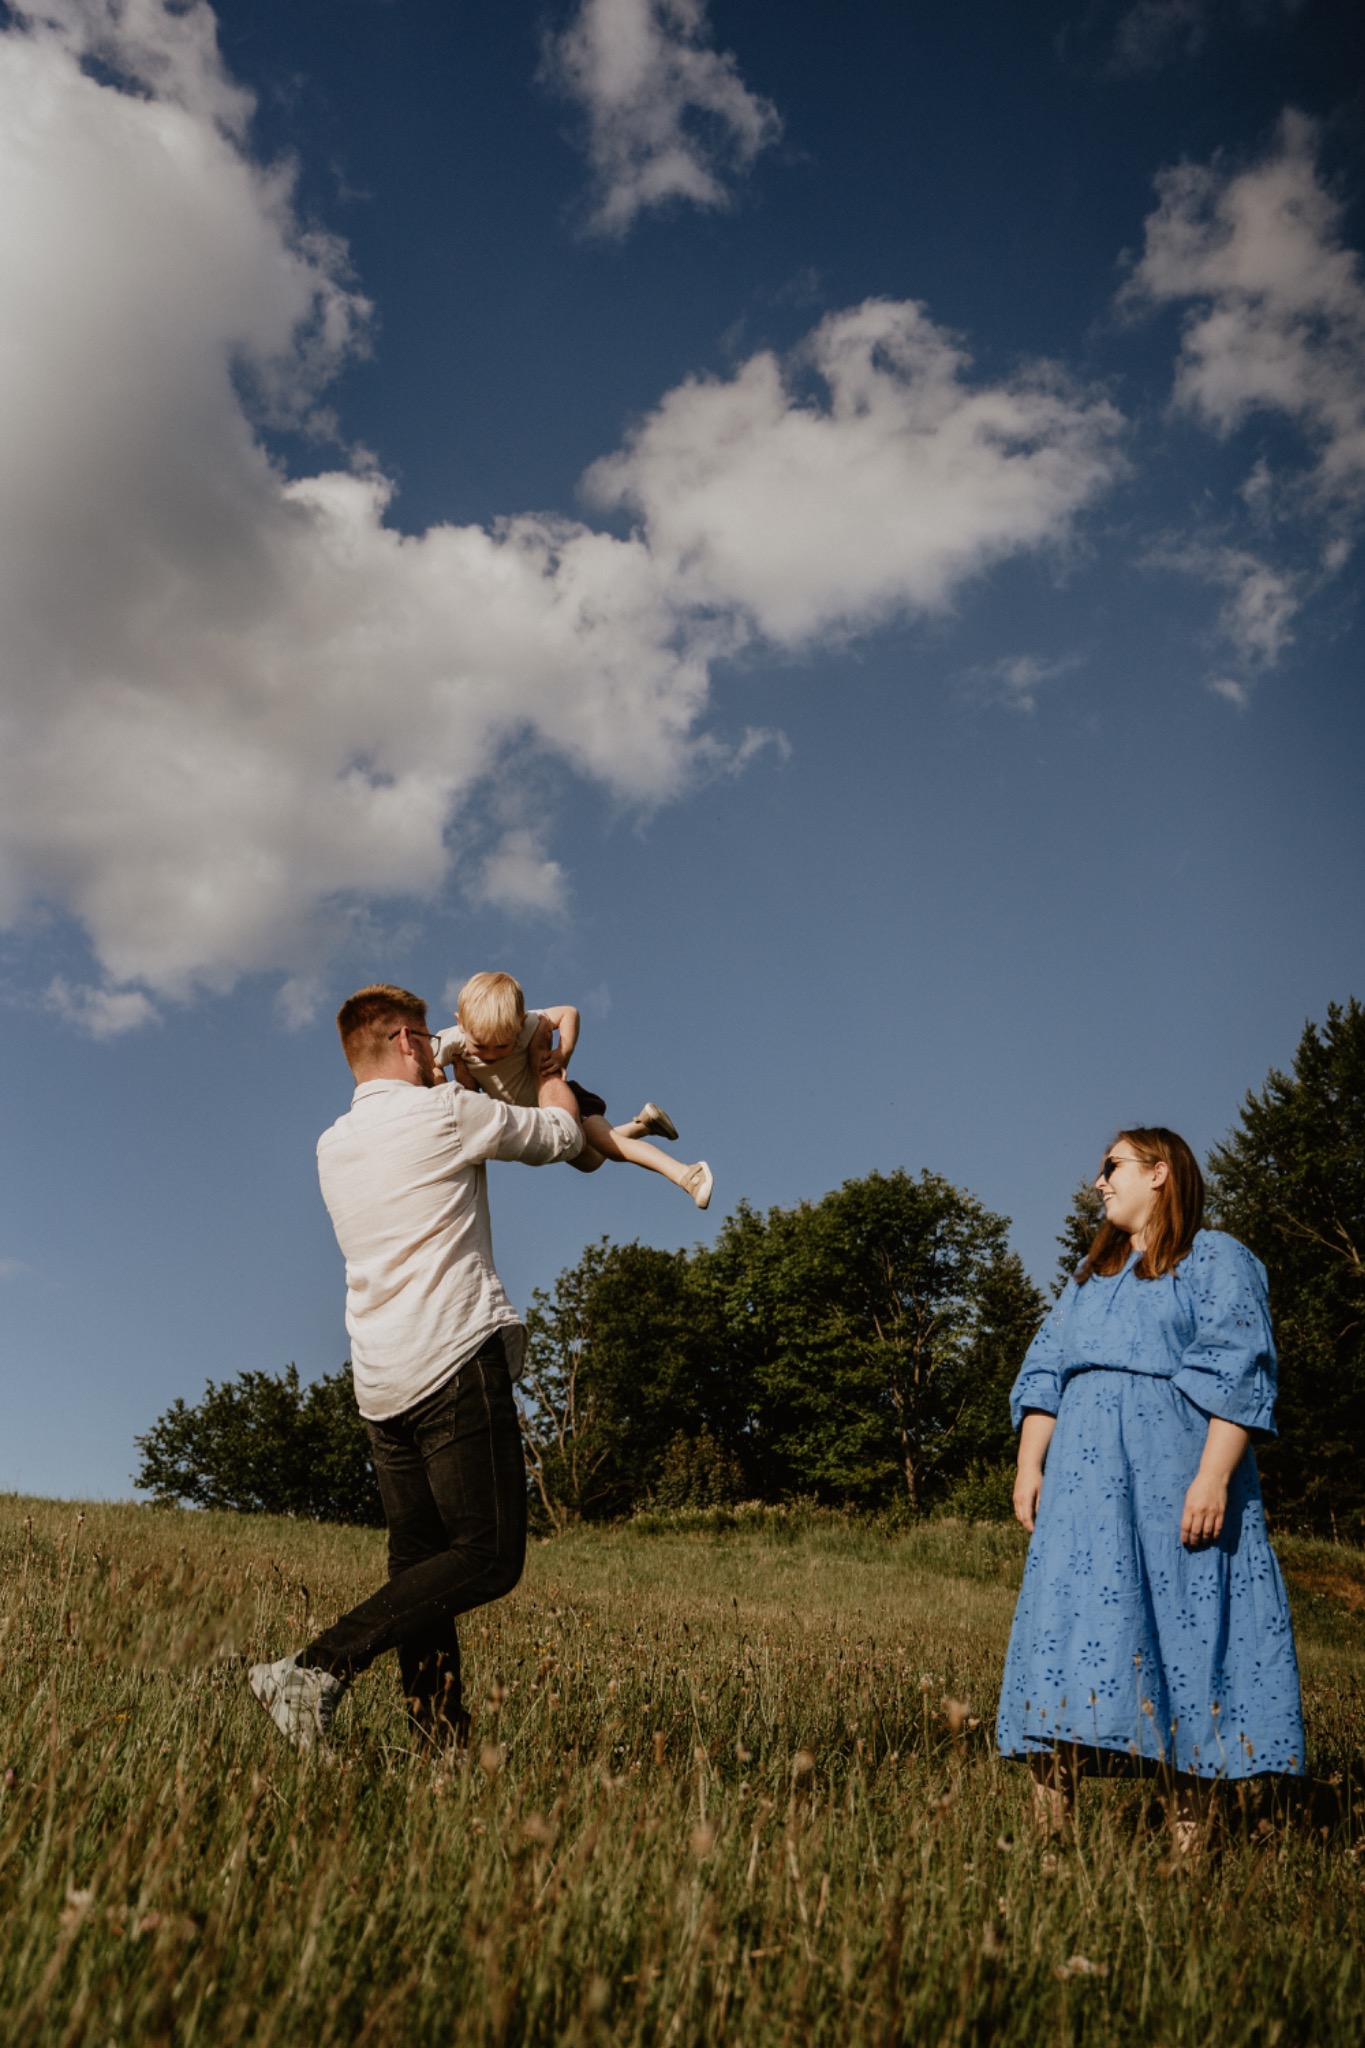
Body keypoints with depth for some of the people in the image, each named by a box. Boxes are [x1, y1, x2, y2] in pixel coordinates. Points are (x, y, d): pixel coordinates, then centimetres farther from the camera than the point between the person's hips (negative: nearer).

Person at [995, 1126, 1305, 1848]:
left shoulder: (1216, 1260, 3)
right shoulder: (1091, 1273, 23)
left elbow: (1238, 1375, -7)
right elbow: (1045, 1374, 19)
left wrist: (1213, 1476, -17)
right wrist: (1029, 1466, 8)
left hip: (1174, 1472, -5)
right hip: (1084, 1478, 6)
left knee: (1187, 1626, -5)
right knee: (1070, 1622, -3)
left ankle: (1189, 1836, 2)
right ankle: (1047, 1828, -2)